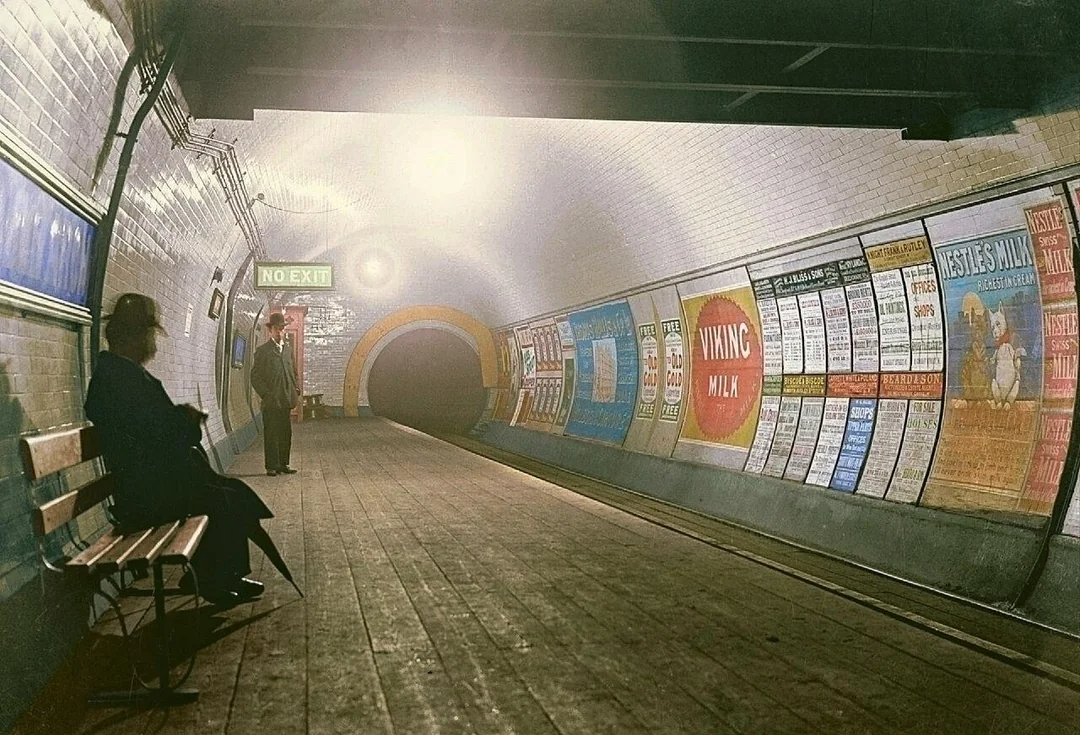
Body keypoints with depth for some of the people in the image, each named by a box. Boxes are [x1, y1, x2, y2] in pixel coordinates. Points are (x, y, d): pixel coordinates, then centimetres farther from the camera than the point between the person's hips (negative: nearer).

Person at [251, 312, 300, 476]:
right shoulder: (262, 350, -2)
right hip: (271, 402, -5)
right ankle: (272, 466, 2)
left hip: (286, 401, 5)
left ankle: (283, 464, 14)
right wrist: (266, 394, -10)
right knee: (271, 435, -3)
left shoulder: (288, 350, 16)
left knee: (286, 434, 7)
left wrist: (295, 390, 11)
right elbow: (255, 376, -4)